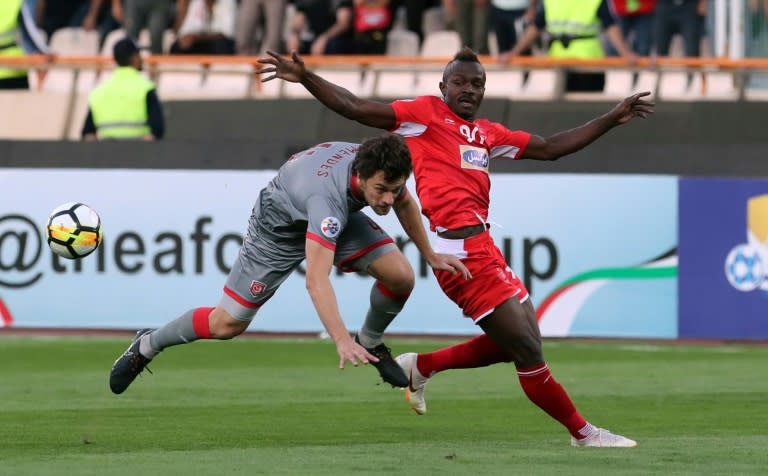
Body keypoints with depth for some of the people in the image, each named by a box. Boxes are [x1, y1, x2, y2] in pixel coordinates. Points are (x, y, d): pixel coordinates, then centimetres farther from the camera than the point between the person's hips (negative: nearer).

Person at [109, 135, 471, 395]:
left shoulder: (384, 174, -26)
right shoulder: (328, 196, -48)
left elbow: (404, 204, 3)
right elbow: (316, 280, -55)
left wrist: (430, 255, 8)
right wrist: (341, 341, -64)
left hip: (341, 216, 6)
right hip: (281, 222, -6)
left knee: (400, 277, -16)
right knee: (228, 324, -4)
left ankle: (371, 343, 14)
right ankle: (147, 345, 23)